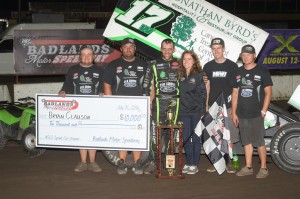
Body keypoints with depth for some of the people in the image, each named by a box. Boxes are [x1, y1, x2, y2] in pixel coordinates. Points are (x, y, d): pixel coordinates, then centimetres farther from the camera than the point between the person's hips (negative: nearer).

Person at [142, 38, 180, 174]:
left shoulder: (179, 65, 11)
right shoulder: (154, 65, 10)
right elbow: (148, 86, 8)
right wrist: (148, 104, 1)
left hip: (175, 102, 1)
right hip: (159, 102, -1)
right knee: (155, 132, -8)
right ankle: (153, 162, -5)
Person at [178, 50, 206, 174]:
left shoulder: (199, 75, -2)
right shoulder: (180, 75, 10)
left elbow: (203, 94, -5)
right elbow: (179, 92, 12)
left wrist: (203, 111, -10)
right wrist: (177, 109, 7)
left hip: (196, 111, -4)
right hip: (184, 111, 4)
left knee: (195, 138, 1)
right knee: (185, 138, 7)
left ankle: (194, 165, 6)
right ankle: (188, 163, 17)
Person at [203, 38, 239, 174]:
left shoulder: (232, 66, 2)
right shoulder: (208, 66, 9)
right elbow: (207, 87, 12)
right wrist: (205, 105, 7)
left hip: (228, 106, -2)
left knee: (229, 137, 0)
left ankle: (229, 163, 9)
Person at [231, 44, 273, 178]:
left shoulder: (262, 71, -2)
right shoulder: (239, 72, 12)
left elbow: (268, 92, -4)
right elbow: (235, 93, 14)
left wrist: (263, 111, -11)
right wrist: (234, 113, 9)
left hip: (256, 114, -5)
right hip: (242, 114, 5)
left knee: (259, 142, -4)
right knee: (246, 141, 10)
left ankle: (263, 168, 5)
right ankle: (248, 167, 17)